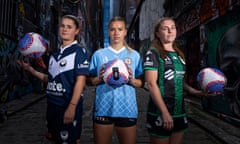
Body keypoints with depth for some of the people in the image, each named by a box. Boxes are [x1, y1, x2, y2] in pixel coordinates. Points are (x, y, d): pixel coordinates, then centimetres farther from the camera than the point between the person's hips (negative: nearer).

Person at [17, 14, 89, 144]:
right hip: (52, 104, 7)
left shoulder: (79, 52, -9)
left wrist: (72, 107, -21)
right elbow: (51, 79, 14)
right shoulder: (55, 53, 11)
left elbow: (80, 81, -15)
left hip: (68, 106, -7)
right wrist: (30, 69, 7)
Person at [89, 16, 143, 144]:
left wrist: (132, 80, -13)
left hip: (127, 109, 1)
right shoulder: (98, 54, 3)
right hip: (103, 108, 0)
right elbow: (92, 81, 7)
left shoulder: (134, 55, 4)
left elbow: (140, 83, 7)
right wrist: (100, 78, -13)